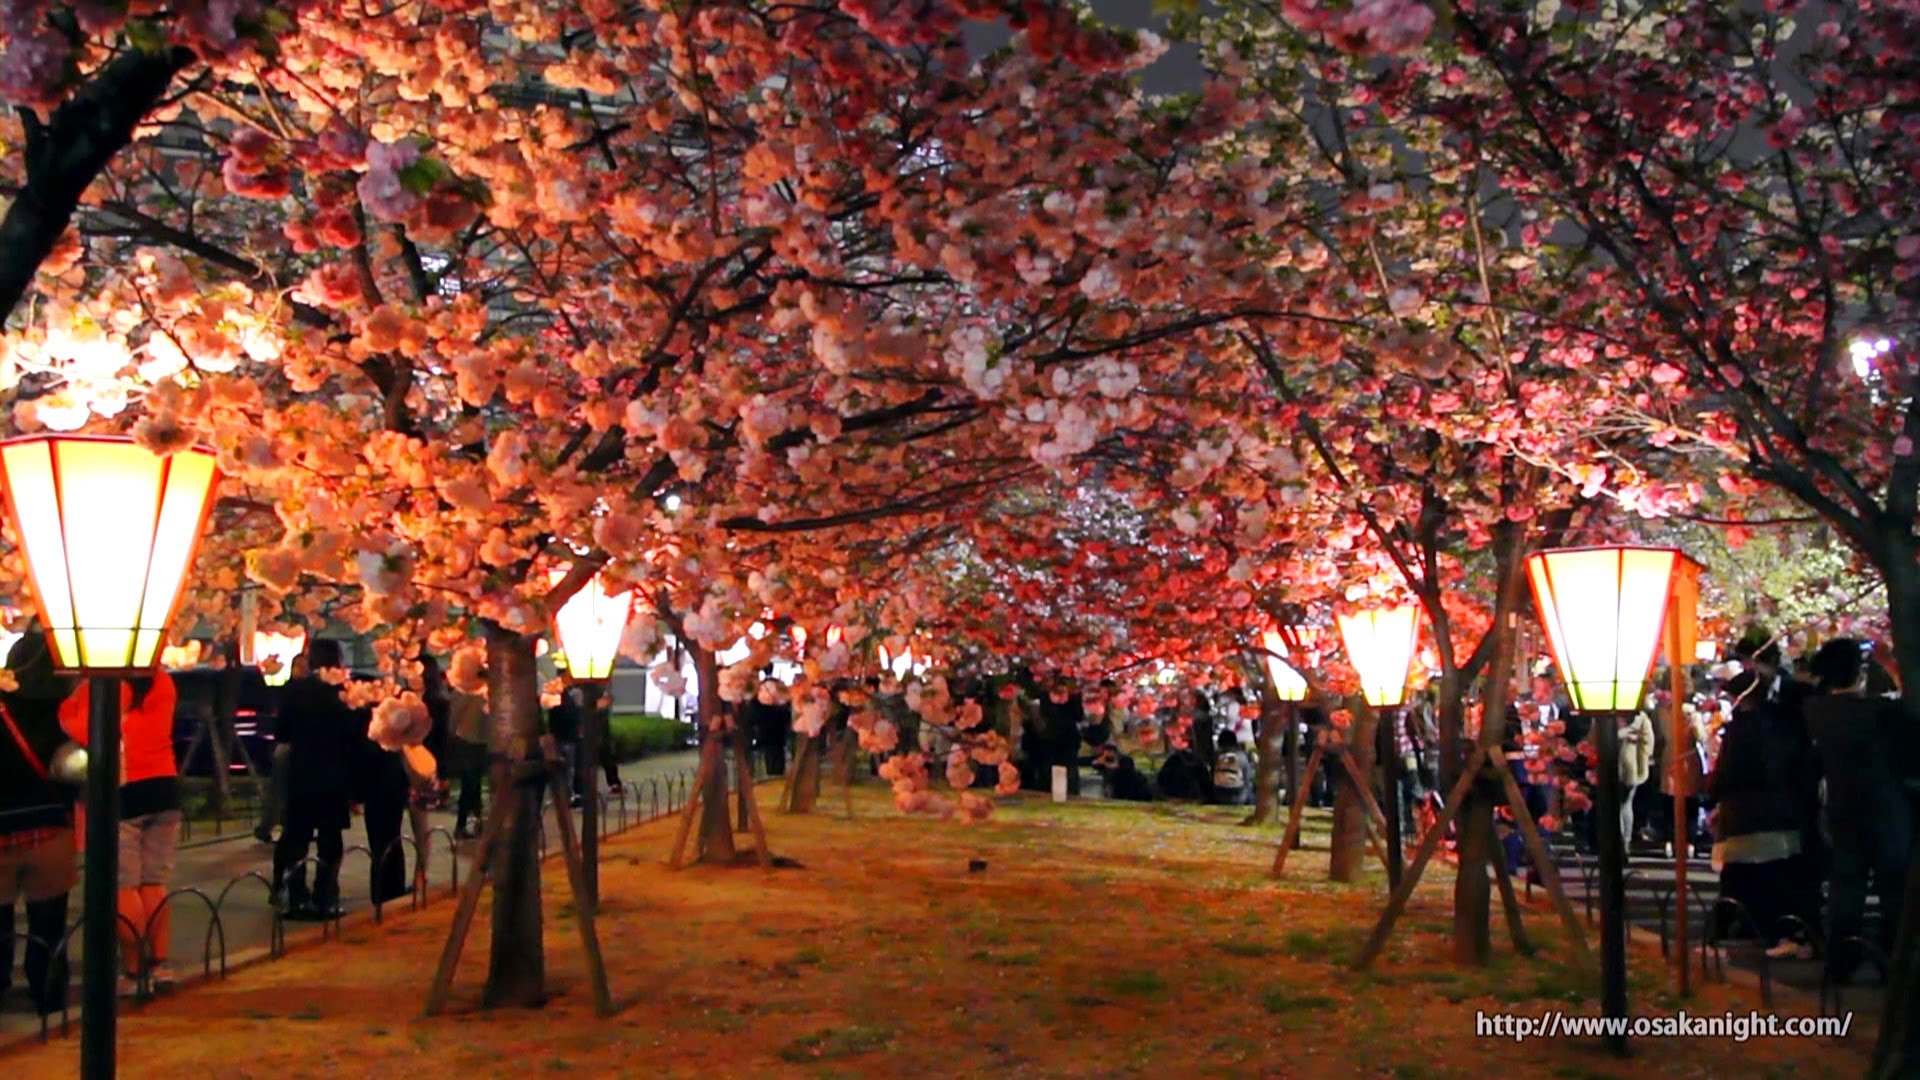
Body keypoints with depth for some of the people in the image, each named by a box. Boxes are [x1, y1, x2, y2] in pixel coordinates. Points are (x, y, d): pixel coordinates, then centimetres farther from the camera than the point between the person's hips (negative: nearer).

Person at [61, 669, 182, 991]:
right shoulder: (162, 681, 7)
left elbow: (83, 732, -12)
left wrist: (65, 707, 2)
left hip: (121, 792, -5)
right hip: (163, 786, 5)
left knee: (124, 886, 1)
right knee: (155, 882, 11)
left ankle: (133, 970, 2)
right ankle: (160, 963, 11)